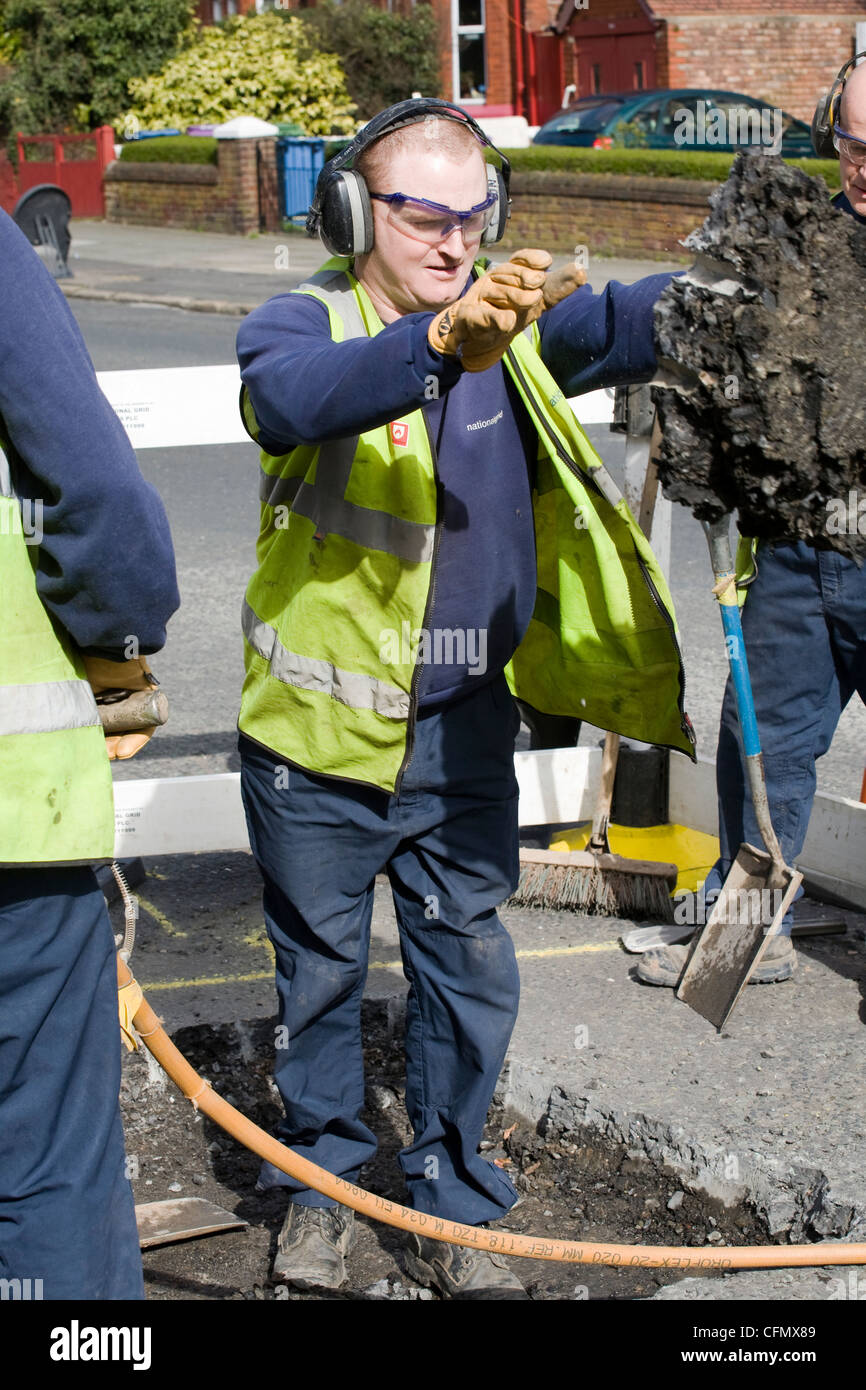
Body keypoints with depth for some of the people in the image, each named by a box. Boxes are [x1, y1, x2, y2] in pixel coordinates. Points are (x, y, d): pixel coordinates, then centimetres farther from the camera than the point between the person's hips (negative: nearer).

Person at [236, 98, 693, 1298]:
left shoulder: (513, 326, 1)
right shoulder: (305, 322, -14)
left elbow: (620, 326, -14)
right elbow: (291, 395, -37)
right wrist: (443, 343, -55)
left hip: (462, 735, 3)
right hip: (319, 735, -3)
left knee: (470, 973, 10)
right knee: (321, 971, 13)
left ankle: (453, 1208, 27)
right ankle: (322, 1185, 35)